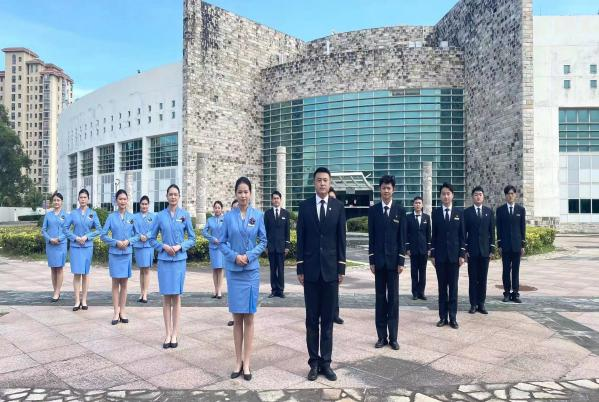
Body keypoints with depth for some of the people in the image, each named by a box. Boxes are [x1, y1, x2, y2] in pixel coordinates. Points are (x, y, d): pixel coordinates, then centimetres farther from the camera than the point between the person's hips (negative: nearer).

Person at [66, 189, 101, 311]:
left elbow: (99, 229, 1)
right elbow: (66, 229, 3)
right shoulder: (73, 213, 3)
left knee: (85, 273, 6)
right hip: (75, 246, 0)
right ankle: (77, 300, 5)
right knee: (77, 273, -2)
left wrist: (87, 237, -11)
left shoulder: (93, 213, 2)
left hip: (87, 246, 0)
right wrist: (75, 237, -10)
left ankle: (84, 300, 14)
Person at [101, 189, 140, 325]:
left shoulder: (132, 217, 2)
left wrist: (129, 241, -11)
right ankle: (116, 312, 11)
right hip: (114, 254, -1)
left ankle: (122, 311, 17)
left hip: (127, 253, 1)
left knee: (124, 283, 8)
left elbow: (137, 235, 6)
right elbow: (103, 235, -1)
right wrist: (116, 242, -14)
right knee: (115, 283, 4)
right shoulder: (111, 217, -2)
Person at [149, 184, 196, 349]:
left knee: (176, 297, 4)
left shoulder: (185, 215, 1)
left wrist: (180, 246, -12)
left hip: (179, 260, 0)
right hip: (164, 260, 1)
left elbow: (192, 238, 4)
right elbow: (152, 238, 7)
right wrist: (163, 246, -10)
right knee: (166, 297, 4)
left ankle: (175, 334, 12)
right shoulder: (160, 215, 2)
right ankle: (168, 333, 13)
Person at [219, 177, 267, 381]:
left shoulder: (258, 215, 1)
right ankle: (238, 361, 15)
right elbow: (222, 243, 3)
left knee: (248, 317, 3)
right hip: (233, 270, 1)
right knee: (237, 318, 6)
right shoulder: (229, 216, 2)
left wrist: (249, 256, -12)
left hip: (251, 270, -1)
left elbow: (263, 241, 1)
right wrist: (234, 256, -13)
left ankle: (246, 362, 11)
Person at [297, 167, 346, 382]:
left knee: (328, 319, 7)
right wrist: (300, 268, -1)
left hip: (331, 269, 0)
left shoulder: (338, 206, 3)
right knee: (312, 319, 7)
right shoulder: (305, 206, 2)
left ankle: (326, 362, 17)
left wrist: (341, 268, 0)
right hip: (311, 270, 0)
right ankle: (314, 362, 17)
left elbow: (341, 239, 3)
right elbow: (301, 239, 2)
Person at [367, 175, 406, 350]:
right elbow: (371, 237, 3)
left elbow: (402, 237, 0)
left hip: (394, 259, -1)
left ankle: (393, 337, 11)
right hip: (379, 260, 1)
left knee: (394, 298, 4)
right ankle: (382, 336, 12)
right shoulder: (373, 210, 3)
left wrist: (401, 261, -5)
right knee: (380, 298, 5)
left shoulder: (400, 210, 2)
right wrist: (371, 260, -1)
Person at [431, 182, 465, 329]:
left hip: (454, 255, 0)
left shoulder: (459, 212, 4)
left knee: (453, 287, 4)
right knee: (442, 287, 5)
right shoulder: (435, 212, 3)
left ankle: (453, 317, 10)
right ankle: (443, 316, 12)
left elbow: (462, 235, 3)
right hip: (440, 255, 0)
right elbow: (434, 234, 2)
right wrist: (433, 254, -1)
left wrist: (462, 254, -3)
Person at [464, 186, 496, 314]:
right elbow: (464, 232, 0)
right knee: (473, 278, 2)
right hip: (472, 250, -2)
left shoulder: (489, 211, 8)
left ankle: (481, 304, 12)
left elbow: (492, 231, 7)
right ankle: (473, 304, 8)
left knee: (483, 278, 5)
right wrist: (464, 249, -5)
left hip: (485, 249, 2)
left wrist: (492, 248, 1)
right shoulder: (467, 212, 2)